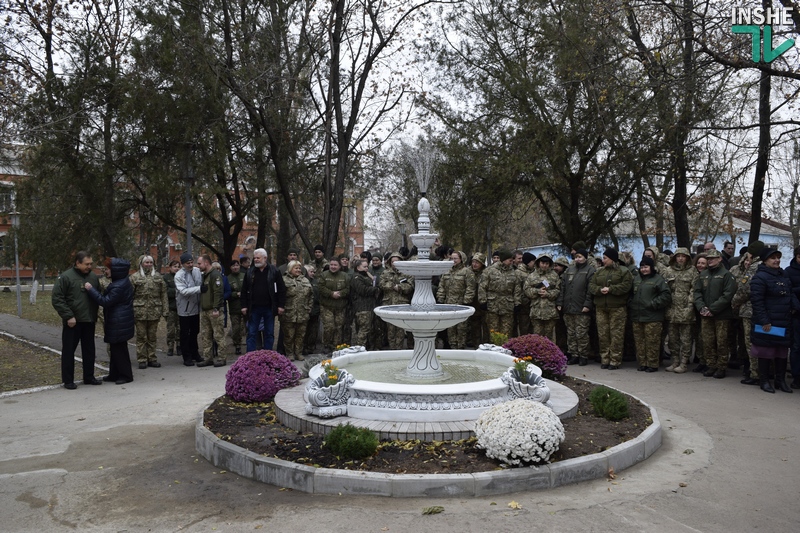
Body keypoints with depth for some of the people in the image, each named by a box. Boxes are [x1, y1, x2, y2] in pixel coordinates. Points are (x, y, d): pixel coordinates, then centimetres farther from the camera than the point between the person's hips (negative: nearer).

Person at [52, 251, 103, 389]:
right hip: (72, 322, -5)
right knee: (68, 350, 3)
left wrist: (95, 314, 7)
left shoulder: (93, 277, 8)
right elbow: (56, 299, -10)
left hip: (89, 321, 5)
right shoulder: (66, 277, -8)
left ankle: (89, 377, 22)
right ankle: (68, 380, 10)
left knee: (89, 350, 11)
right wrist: (68, 316, -15)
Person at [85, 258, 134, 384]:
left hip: (119, 323, -10)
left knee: (119, 348, -1)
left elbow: (105, 301, -21)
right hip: (117, 322, 10)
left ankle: (126, 375, 8)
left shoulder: (119, 286, -22)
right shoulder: (122, 282, 11)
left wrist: (91, 289, -16)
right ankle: (114, 374, 24)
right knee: (115, 348, 16)